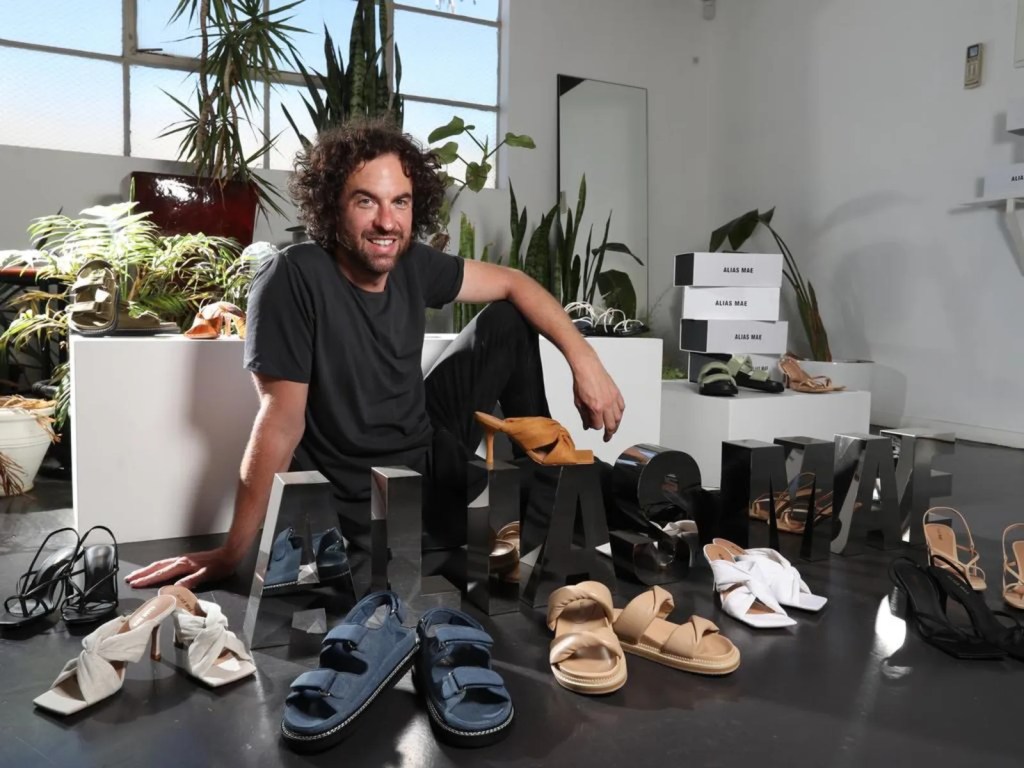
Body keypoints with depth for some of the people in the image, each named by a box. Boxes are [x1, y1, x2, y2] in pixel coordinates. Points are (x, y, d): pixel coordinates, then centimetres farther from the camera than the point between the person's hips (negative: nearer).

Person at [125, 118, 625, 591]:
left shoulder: (410, 264, -8)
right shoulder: (293, 277, -25)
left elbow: (513, 283, 3)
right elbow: (282, 418, -26)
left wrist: (584, 360, -7)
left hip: (427, 449, 7)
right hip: (354, 498, -6)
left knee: (508, 321, 6)